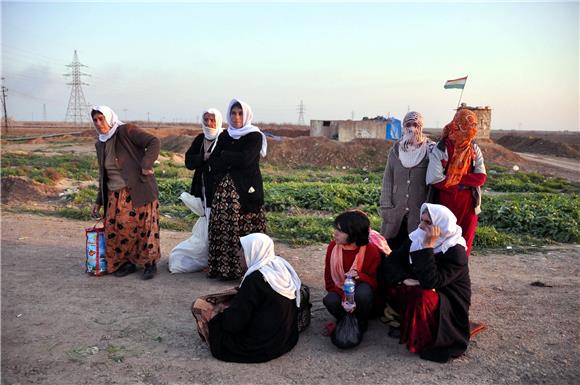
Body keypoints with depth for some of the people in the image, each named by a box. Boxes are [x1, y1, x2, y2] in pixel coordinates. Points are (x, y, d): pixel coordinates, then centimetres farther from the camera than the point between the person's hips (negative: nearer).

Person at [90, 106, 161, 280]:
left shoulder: (127, 131, -5)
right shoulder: (100, 144, 17)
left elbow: (153, 142, -14)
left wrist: (145, 165, -24)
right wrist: (99, 201, 22)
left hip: (138, 191, -6)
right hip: (115, 195, 7)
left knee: (143, 227, -3)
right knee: (113, 229, 0)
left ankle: (150, 263, 12)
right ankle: (124, 263, 17)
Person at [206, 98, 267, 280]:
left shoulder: (255, 136, 0)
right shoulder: (224, 136, 15)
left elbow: (246, 159, -15)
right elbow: (213, 162, 4)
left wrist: (225, 156, -1)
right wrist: (235, 160, -8)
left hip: (246, 190, -4)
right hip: (225, 190, 4)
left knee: (245, 228, -8)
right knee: (223, 229, 0)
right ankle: (223, 267, 8)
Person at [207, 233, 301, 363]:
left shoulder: (255, 279, -25)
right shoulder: (282, 266, -2)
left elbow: (235, 322, -22)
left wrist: (223, 315, 1)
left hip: (264, 346, -8)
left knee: (214, 324, 5)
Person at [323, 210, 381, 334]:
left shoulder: (372, 251, -17)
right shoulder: (333, 246, -10)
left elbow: (375, 281, -10)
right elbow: (329, 279, -6)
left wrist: (359, 276, -32)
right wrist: (342, 298, -23)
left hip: (362, 294, -1)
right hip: (340, 291, 2)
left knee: (363, 292, -37)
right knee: (330, 300, -33)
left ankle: (361, 323, -5)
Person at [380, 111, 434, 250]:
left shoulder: (430, 150, 0)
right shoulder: (396, 150, 7)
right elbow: (387, 180, 8)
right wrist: (386, 206, 1)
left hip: (420, 213, -2)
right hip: (396, 213, 3)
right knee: (392, 249, 5)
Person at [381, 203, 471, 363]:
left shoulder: (456, 252, -24)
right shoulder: (417, 238, -6)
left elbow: (429, 282, -36)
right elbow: (390, 261, -6)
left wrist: (427, 246, -36)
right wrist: (404, 278, -23)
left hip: (449, 305, -6)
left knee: (421, 296, -35)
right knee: (391, 283, -12)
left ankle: (419, 340, -11)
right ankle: (406, 323, -4)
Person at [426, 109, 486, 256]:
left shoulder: (474, 150, 3)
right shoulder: (440, 149, -13)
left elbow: (481, 177, -5)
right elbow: (436, 180, -21)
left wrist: (454, 178, -16)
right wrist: (466, 182, -10)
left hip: (468, 206, 4)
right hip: (445, 205, -4)